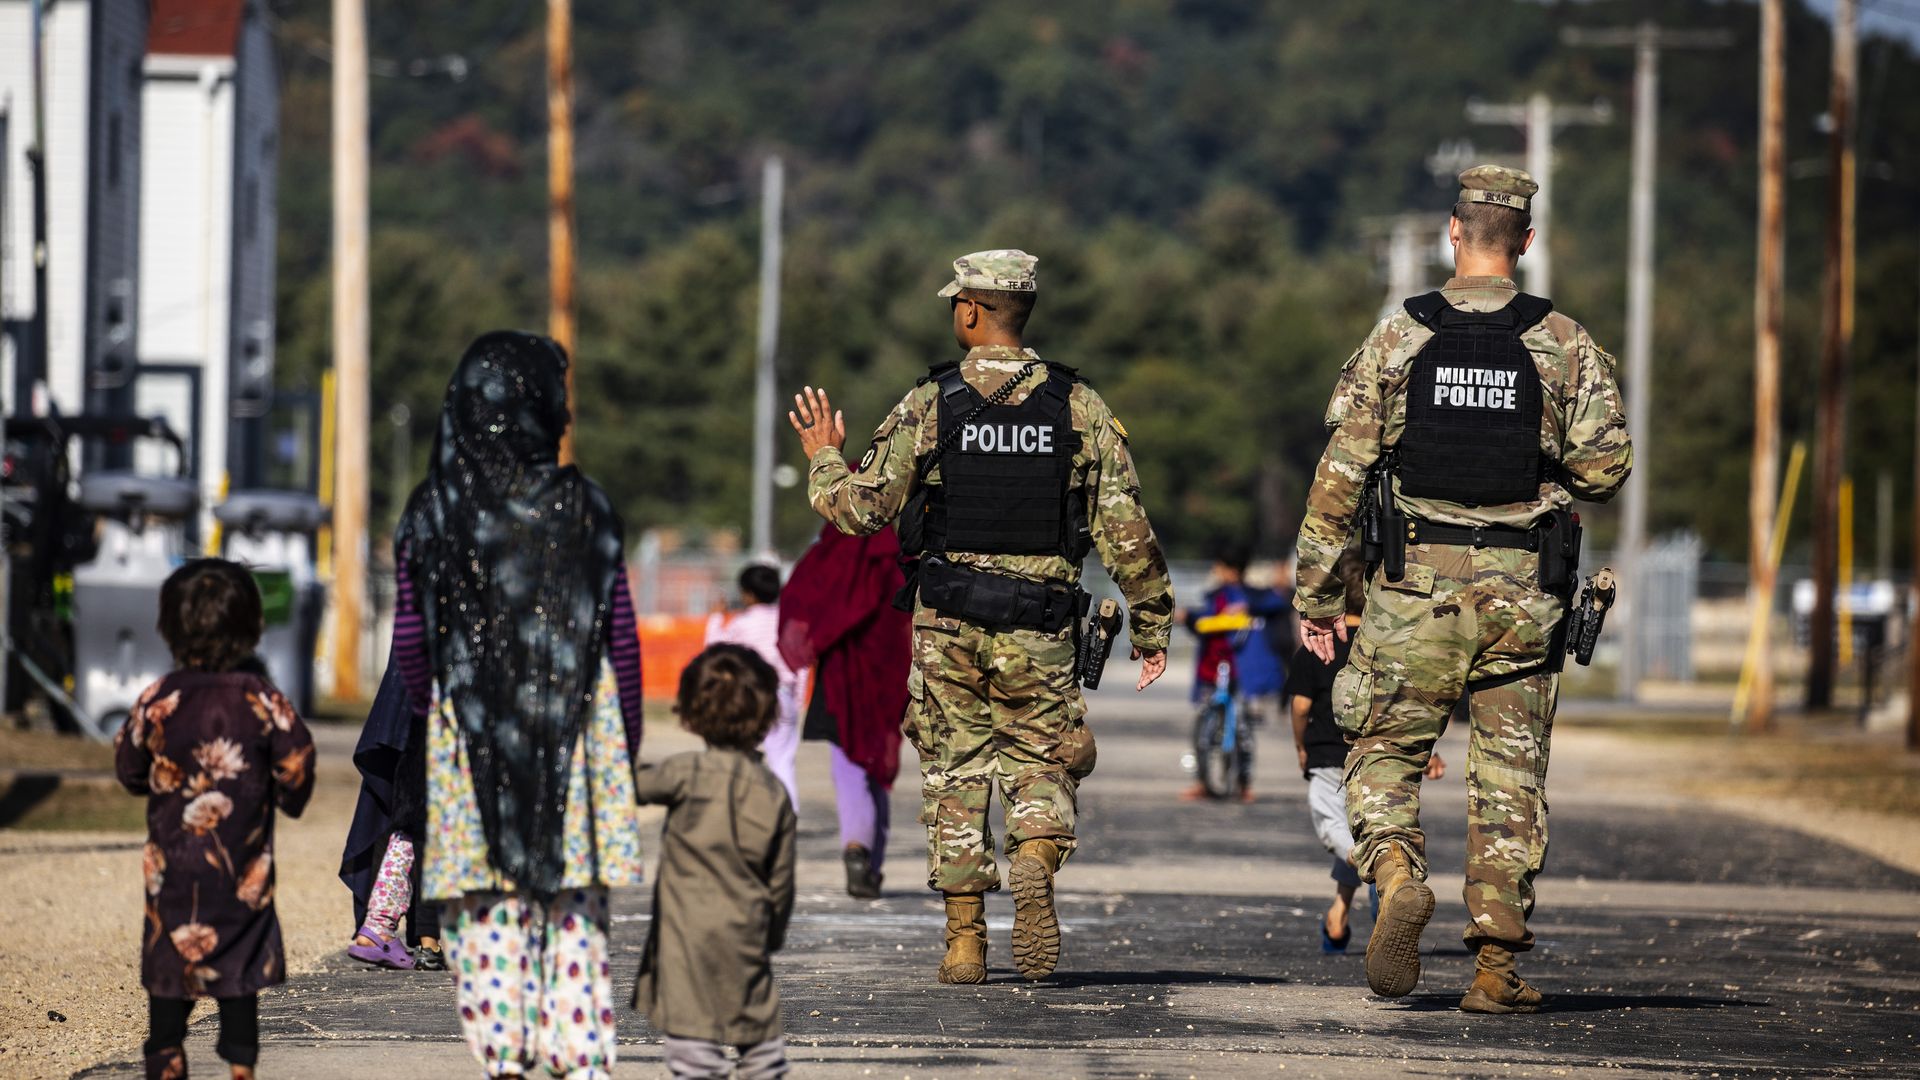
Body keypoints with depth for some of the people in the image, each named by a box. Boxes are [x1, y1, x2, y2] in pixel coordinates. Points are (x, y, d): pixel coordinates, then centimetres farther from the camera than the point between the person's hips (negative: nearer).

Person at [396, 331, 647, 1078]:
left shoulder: (433, 513, -2)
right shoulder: (583, 508, -4)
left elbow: (409, 647, 1)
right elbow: (622, 642, 0)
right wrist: (625, 746, 12)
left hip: (469, 738, 0)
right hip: (577, 735, 0)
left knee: (485, 916, 3)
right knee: (577, 917, 5)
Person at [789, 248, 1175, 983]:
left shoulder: (929, 405, -4)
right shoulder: (1078, 405, -1)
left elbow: (861, 509, -2)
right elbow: (1125, 524, -2)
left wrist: (823, 459, 18)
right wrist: (1152, 621, 6)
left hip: (949, 619, 0)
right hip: (1039, 627, 0)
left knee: (956, 774, 11)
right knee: (1041, 769, 11)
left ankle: (965, 938, 8)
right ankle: (1035, 864, -21)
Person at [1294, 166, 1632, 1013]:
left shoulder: (1397, 338, -1)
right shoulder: (1564, 344, -1)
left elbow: (1339, 473, -2)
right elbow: (1607, 467, -4)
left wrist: (1316, 593, 4)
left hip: (1418, 583, -1)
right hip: (1523, 591, 1)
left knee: (1386, 752, 11)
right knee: (1509, 776, 7)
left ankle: (1397, 877, -18)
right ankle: (1496, 966, 4)